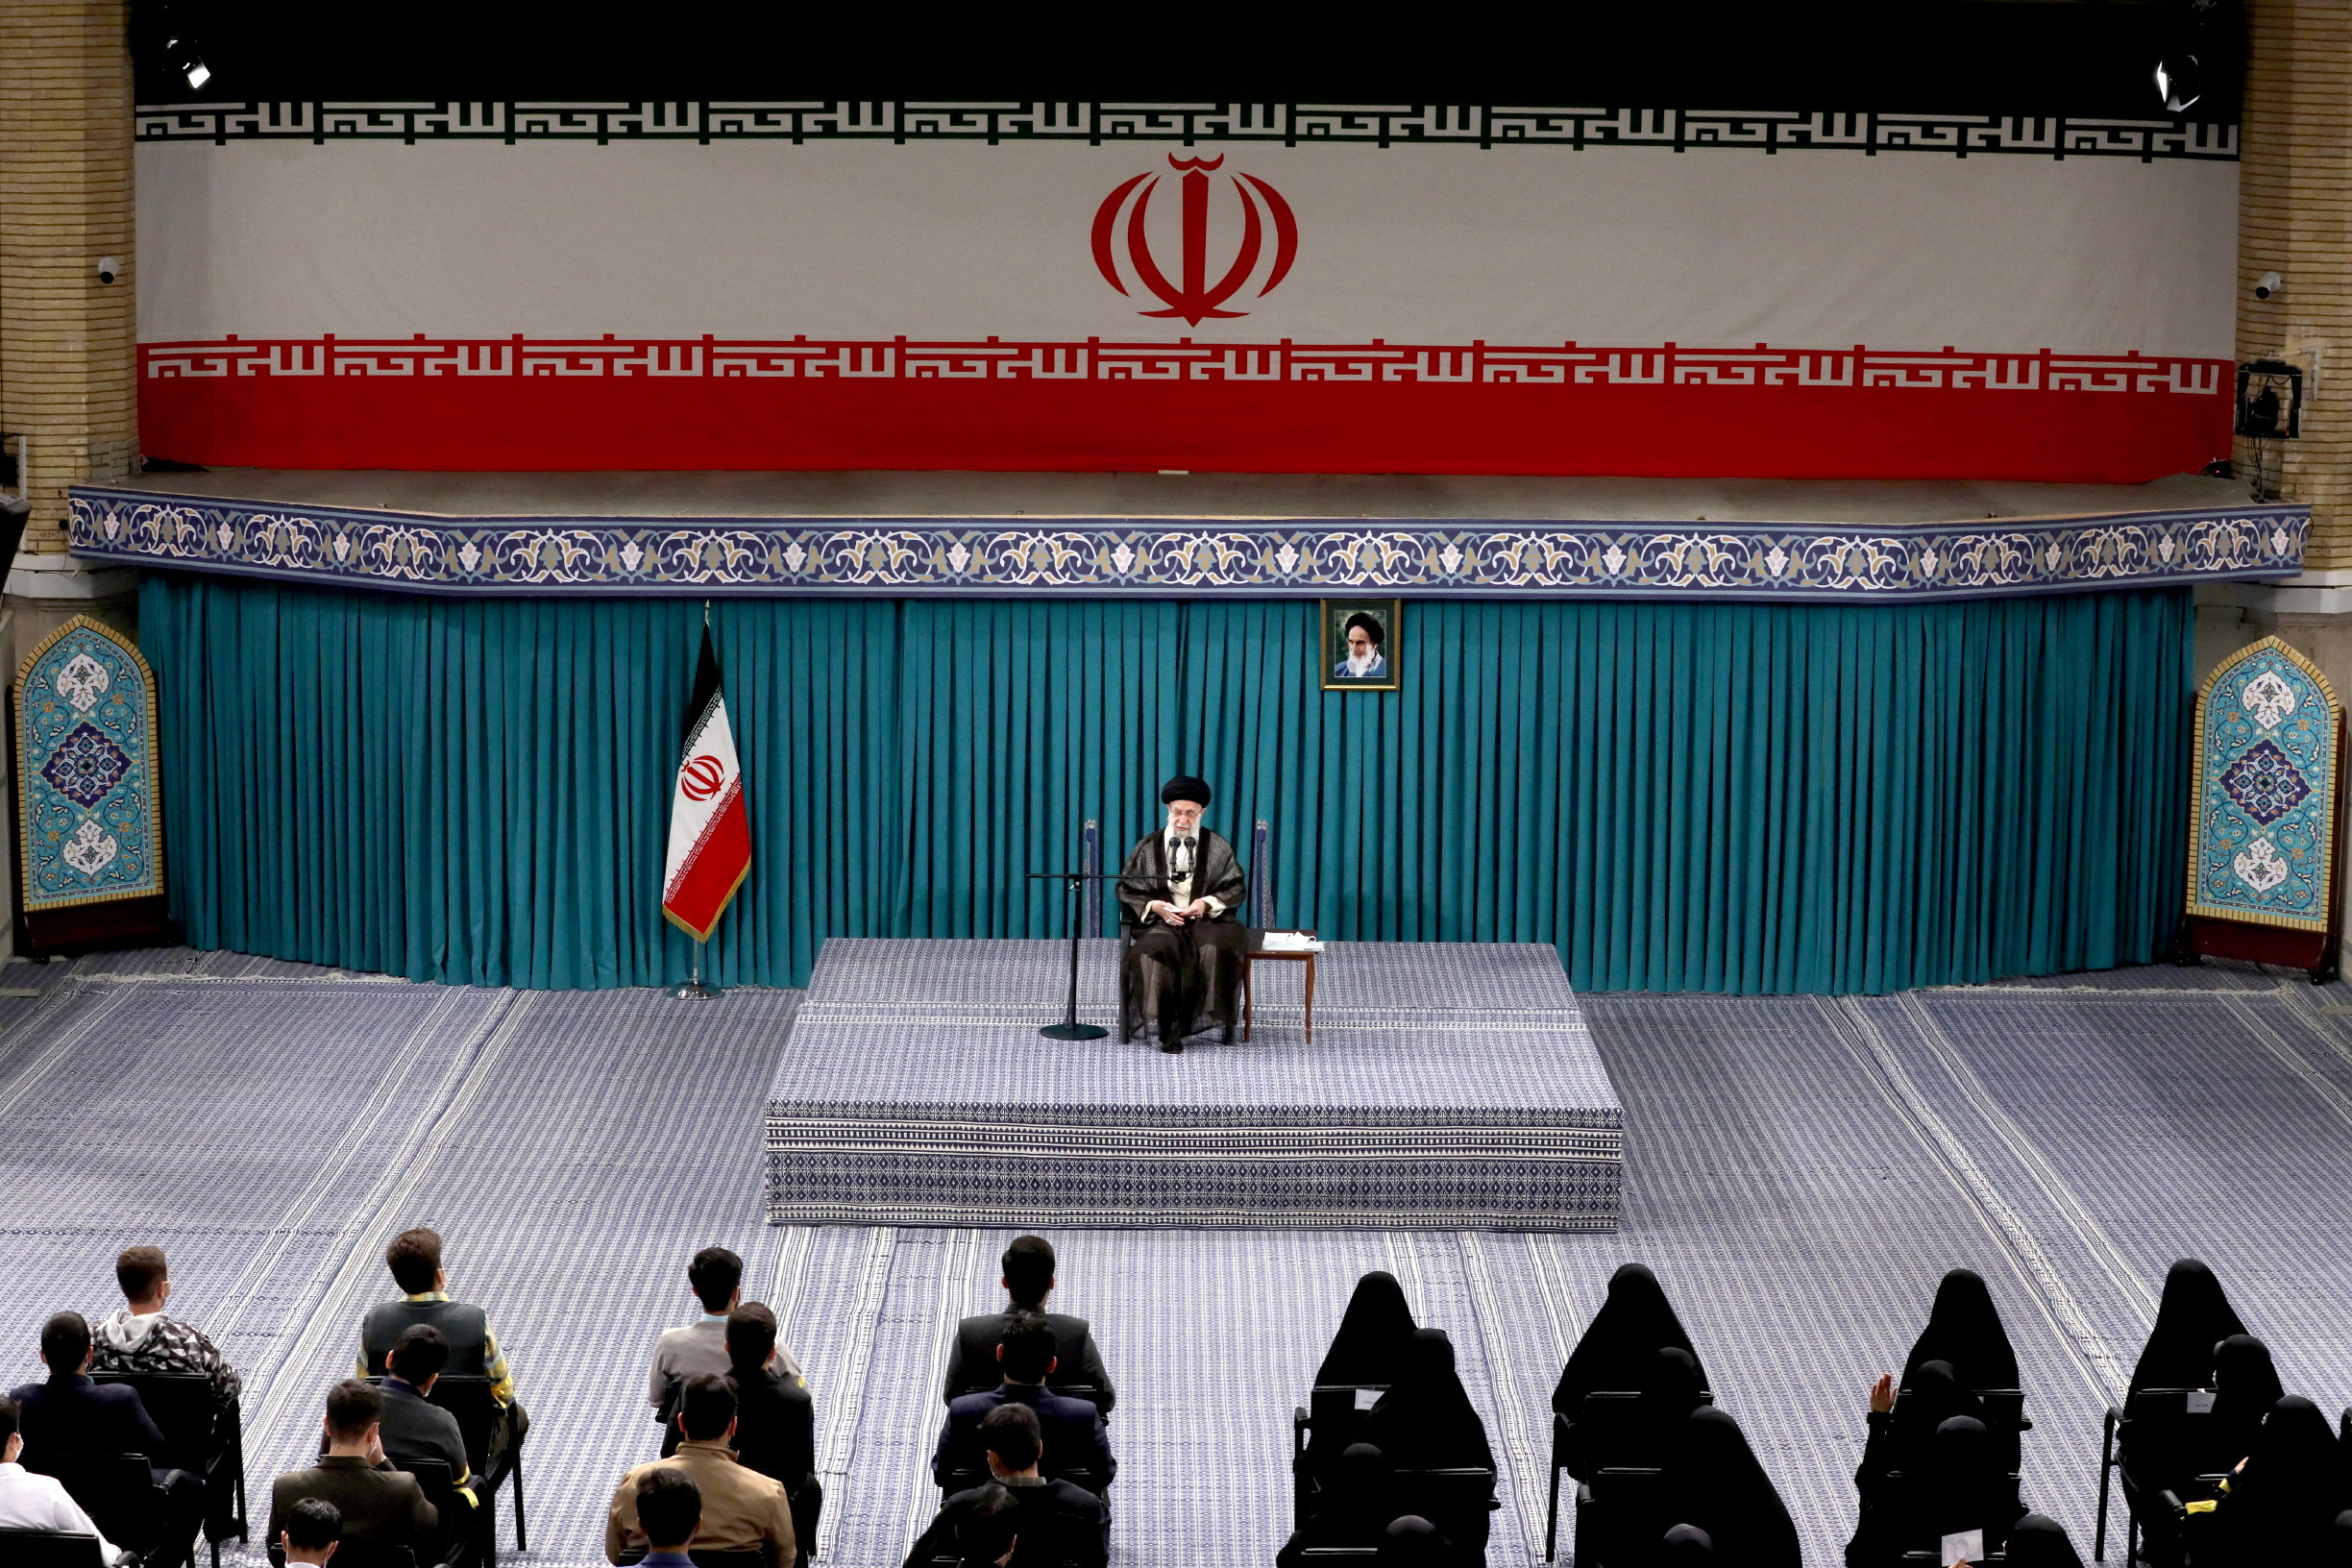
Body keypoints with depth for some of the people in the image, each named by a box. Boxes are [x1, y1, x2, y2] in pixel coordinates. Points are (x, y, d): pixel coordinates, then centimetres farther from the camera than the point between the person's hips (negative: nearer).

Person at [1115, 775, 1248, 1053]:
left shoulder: (1217, 846, 10)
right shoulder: (1147, 848, 10)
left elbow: (1237, 888, 7)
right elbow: (1126, 890, 10)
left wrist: (1208, 903, -11)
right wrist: (1154, 906, -10)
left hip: (1206, 919, 0)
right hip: (1160, 921, 0)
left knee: (1216, 947, -36)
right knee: (1157, 948, -36)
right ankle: (1168, 1028, -35)